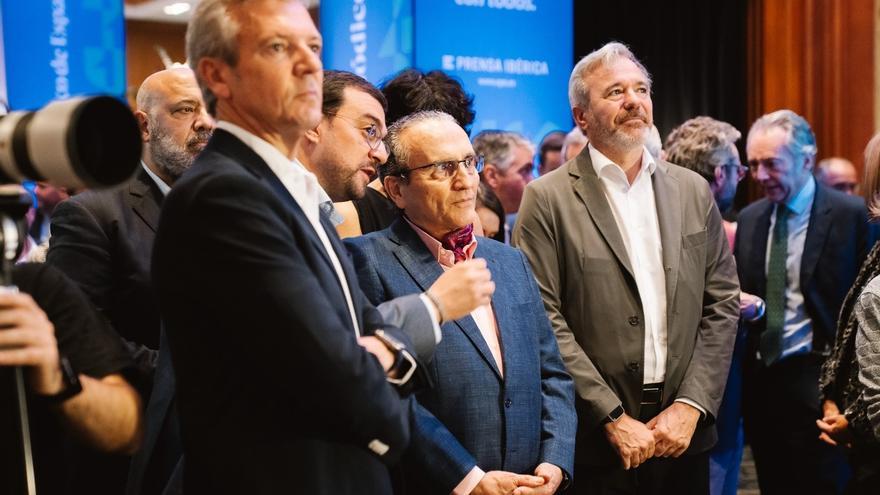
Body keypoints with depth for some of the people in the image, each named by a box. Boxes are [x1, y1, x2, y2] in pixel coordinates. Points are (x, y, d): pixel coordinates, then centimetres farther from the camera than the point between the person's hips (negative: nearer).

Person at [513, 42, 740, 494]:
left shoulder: (693, 191, 8)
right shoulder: (548, 199, -5)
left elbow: (722, 304, 6)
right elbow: (544, 319, -10)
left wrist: (691, 405, -4)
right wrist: (612, 418, -14)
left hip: (683, 438, 4)